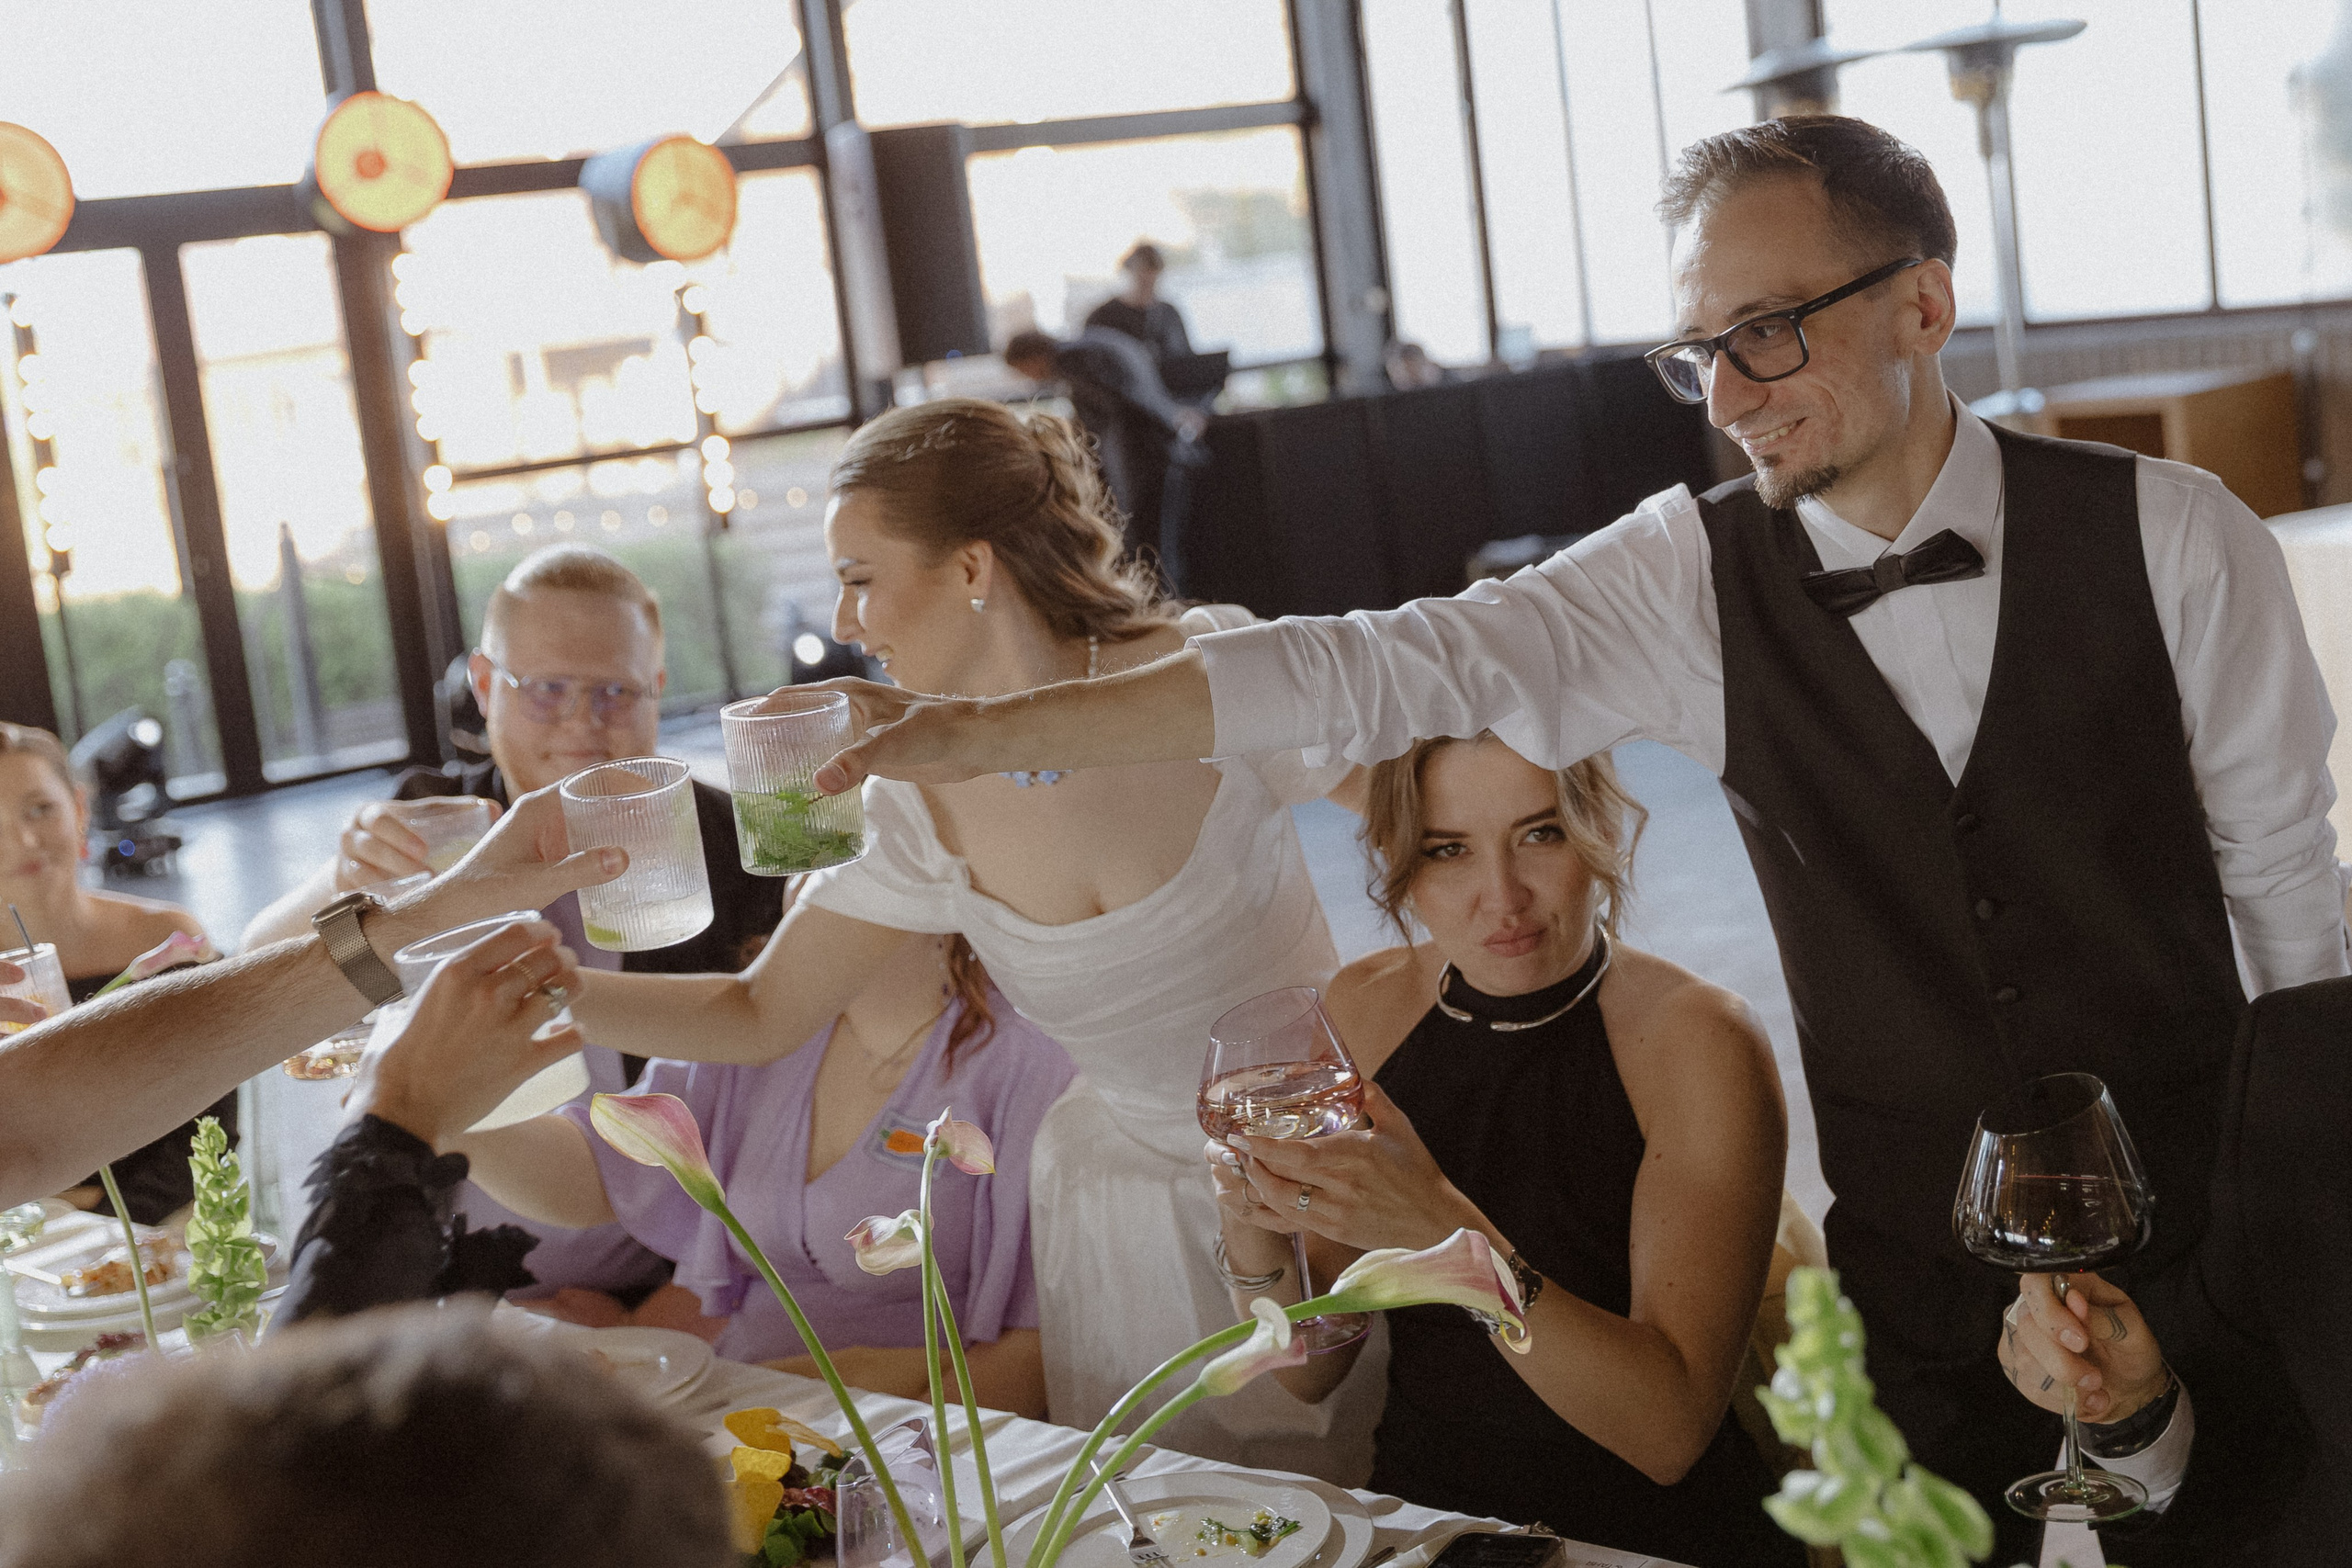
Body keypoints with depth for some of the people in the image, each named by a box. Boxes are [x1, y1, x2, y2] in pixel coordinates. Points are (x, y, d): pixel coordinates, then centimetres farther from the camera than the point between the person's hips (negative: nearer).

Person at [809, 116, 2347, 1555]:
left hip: (2194, 1209, 0)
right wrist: (992, 730, -23)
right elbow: (1375, 667, -16)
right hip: (1917, 1243, 1)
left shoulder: (2170, 538, -11)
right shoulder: (1691, 578, -9)